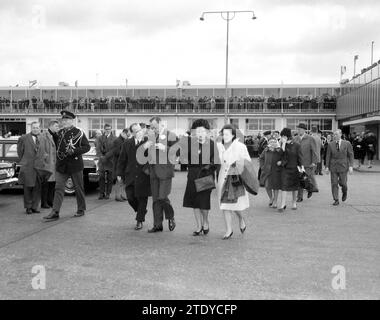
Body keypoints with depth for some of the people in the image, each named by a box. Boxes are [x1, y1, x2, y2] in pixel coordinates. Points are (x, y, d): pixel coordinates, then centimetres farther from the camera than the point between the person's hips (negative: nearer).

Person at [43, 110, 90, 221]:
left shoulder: (78, 132, -7)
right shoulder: (60, 132, 11)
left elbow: (87, 147, -10)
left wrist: (74, 151, -20)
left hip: (75, 164, -4)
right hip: (61, 165, 4)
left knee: (78, 188, 8)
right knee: (58, 188, -3)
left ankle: (81, 210, 24)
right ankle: (55, 212, -3)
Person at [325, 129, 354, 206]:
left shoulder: (347, 144, 0)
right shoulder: (330, 144, 4)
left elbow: (351, 155, 0)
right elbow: (328, 156, 5)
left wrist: (351, 166, -9)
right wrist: (327, 166, 0)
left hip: (343, 166, -1)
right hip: (333, 166, 2)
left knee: (342, 183, -1)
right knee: (334, 183, -1)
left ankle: (344, 193, 32)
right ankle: (336, 200, 6)